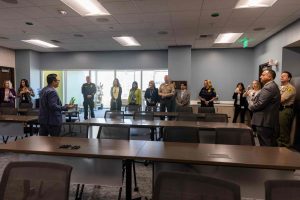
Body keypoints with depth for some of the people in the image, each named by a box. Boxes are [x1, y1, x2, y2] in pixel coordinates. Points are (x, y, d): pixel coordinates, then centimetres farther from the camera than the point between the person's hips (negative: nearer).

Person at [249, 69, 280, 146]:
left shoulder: (268, 87, -17)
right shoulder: (273, 86, 17)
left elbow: (260, 104, -23)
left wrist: (251, 106, -4)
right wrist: (253, 103, 6)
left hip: (264, 121, -11)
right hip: (269, 121, 11)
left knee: (265, 146, -3)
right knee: (271, 145, 16)